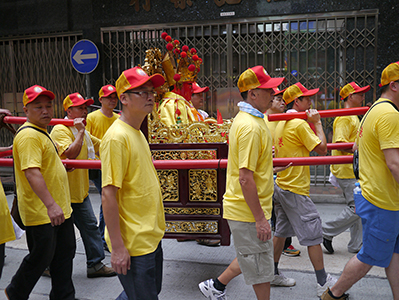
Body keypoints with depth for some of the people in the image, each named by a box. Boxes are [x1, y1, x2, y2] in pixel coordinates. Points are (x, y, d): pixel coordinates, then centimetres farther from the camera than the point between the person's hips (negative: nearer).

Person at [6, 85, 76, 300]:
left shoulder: (41, 132, 14)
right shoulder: (28, 135, -19)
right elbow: (31, 172, -29)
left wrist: (58, 165, 38)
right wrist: (50, 205, -35)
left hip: (59, 208, 10)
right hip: (40, 211, -10)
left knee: (65, 253, 16)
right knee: (41, 257, 6)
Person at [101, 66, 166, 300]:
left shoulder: (137, 133, 10)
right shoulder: (117, 136, -19)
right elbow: (109, 194, -22)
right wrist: (117, 247, -22)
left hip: (151, 236, 9)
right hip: (133, 243, -9)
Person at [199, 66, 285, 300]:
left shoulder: (246, 119, 9)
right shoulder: (251, 126, -23)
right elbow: (245, 178, -27)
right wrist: (260, 219, -22)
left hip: (244, 208, 10)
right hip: (249, 211, -10)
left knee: (251, 258, 24)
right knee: (261, 269, 8)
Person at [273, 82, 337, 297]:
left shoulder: (281, 124, 12)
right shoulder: (300, 124, -16)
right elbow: (322, 148, -15)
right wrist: (317, 123, -7)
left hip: (281, 185, 9)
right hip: (295, 189, -9)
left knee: (281, 231, 16)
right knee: (313, 234, 0)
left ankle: (272, 272, 26)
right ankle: (323, 283, 9)